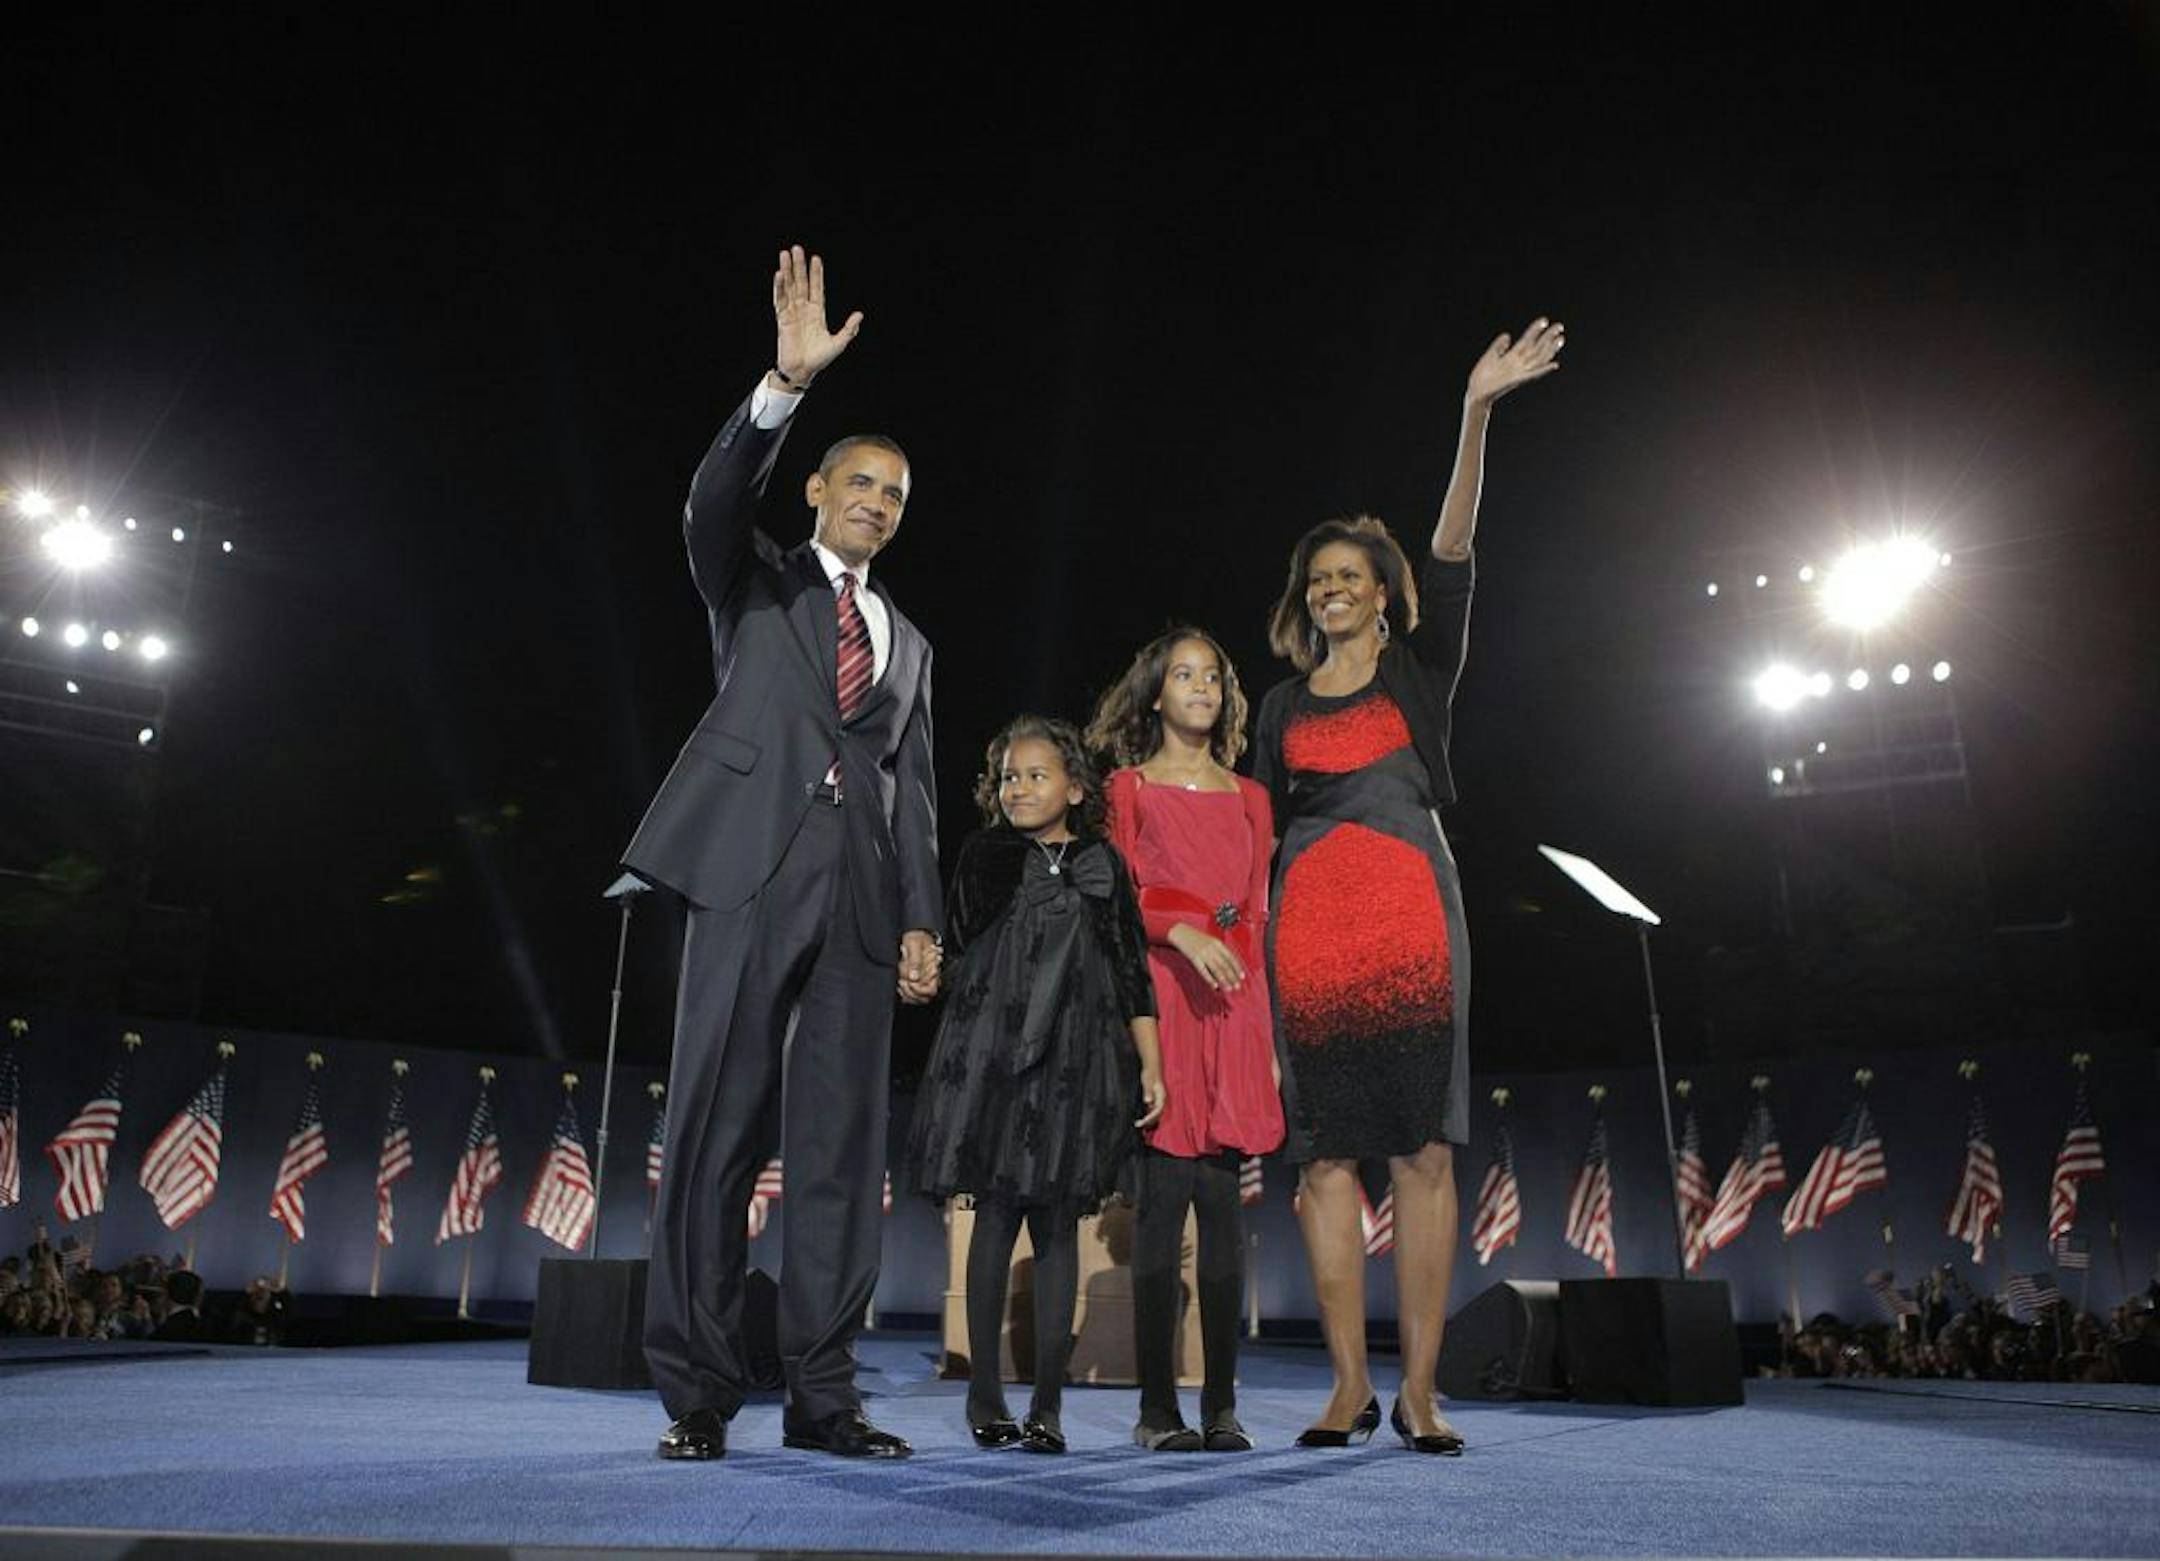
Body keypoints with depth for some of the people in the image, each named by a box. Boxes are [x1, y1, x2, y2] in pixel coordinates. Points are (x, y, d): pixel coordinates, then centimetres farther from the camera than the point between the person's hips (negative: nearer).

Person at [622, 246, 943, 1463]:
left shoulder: (910, 644, 24)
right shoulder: (754, 579, 15)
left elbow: (915, 787, 17)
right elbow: (716, 497, -7)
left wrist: (923, 918, 5)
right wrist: (789, 381, -20)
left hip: (862, 893, 4)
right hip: (754, 866, -3)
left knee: (844, 1145, 1)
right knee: (718, 1129, -5)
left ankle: (823, 1395, 8)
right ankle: (699, 1395, 3)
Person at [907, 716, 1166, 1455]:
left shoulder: (1102, 865, 8)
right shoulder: (985, 855, 7)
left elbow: (1132, 971, 6)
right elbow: (965, 950, 11)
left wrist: (1150, 1065, 3)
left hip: (1075, 1066, 1)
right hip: (994, 1056, 0)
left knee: (1058, 1225, 2)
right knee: (997, 1216, 2)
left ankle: (1047, 1403, 8)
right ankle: (985, 1395, 12)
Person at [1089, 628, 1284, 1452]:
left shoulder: (1250, 798, 19)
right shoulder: (1129, 788, 10)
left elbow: (1260, 917, 15)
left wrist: (1270, 1036, 9)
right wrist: (1184, 932, -18)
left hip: (1233, 1007, 3)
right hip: (1161, 998, -3)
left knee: (1224, 1204, 1)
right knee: (1166, 1195, -6)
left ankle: (1221, 1405, 8)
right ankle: (1157, 1406, 3)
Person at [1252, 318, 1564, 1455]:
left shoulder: (1418, 671, 12)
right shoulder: (1282, 706, 20)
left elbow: (1451, 553, -1)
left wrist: (1476, 411, -11)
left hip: (1410, 915, -2)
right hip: (1309, 926, 2)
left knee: (1423, 1148, -6)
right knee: (1326, 1154, -2)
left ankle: (1419, 1392, -1)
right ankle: (1349, 1388, 4)